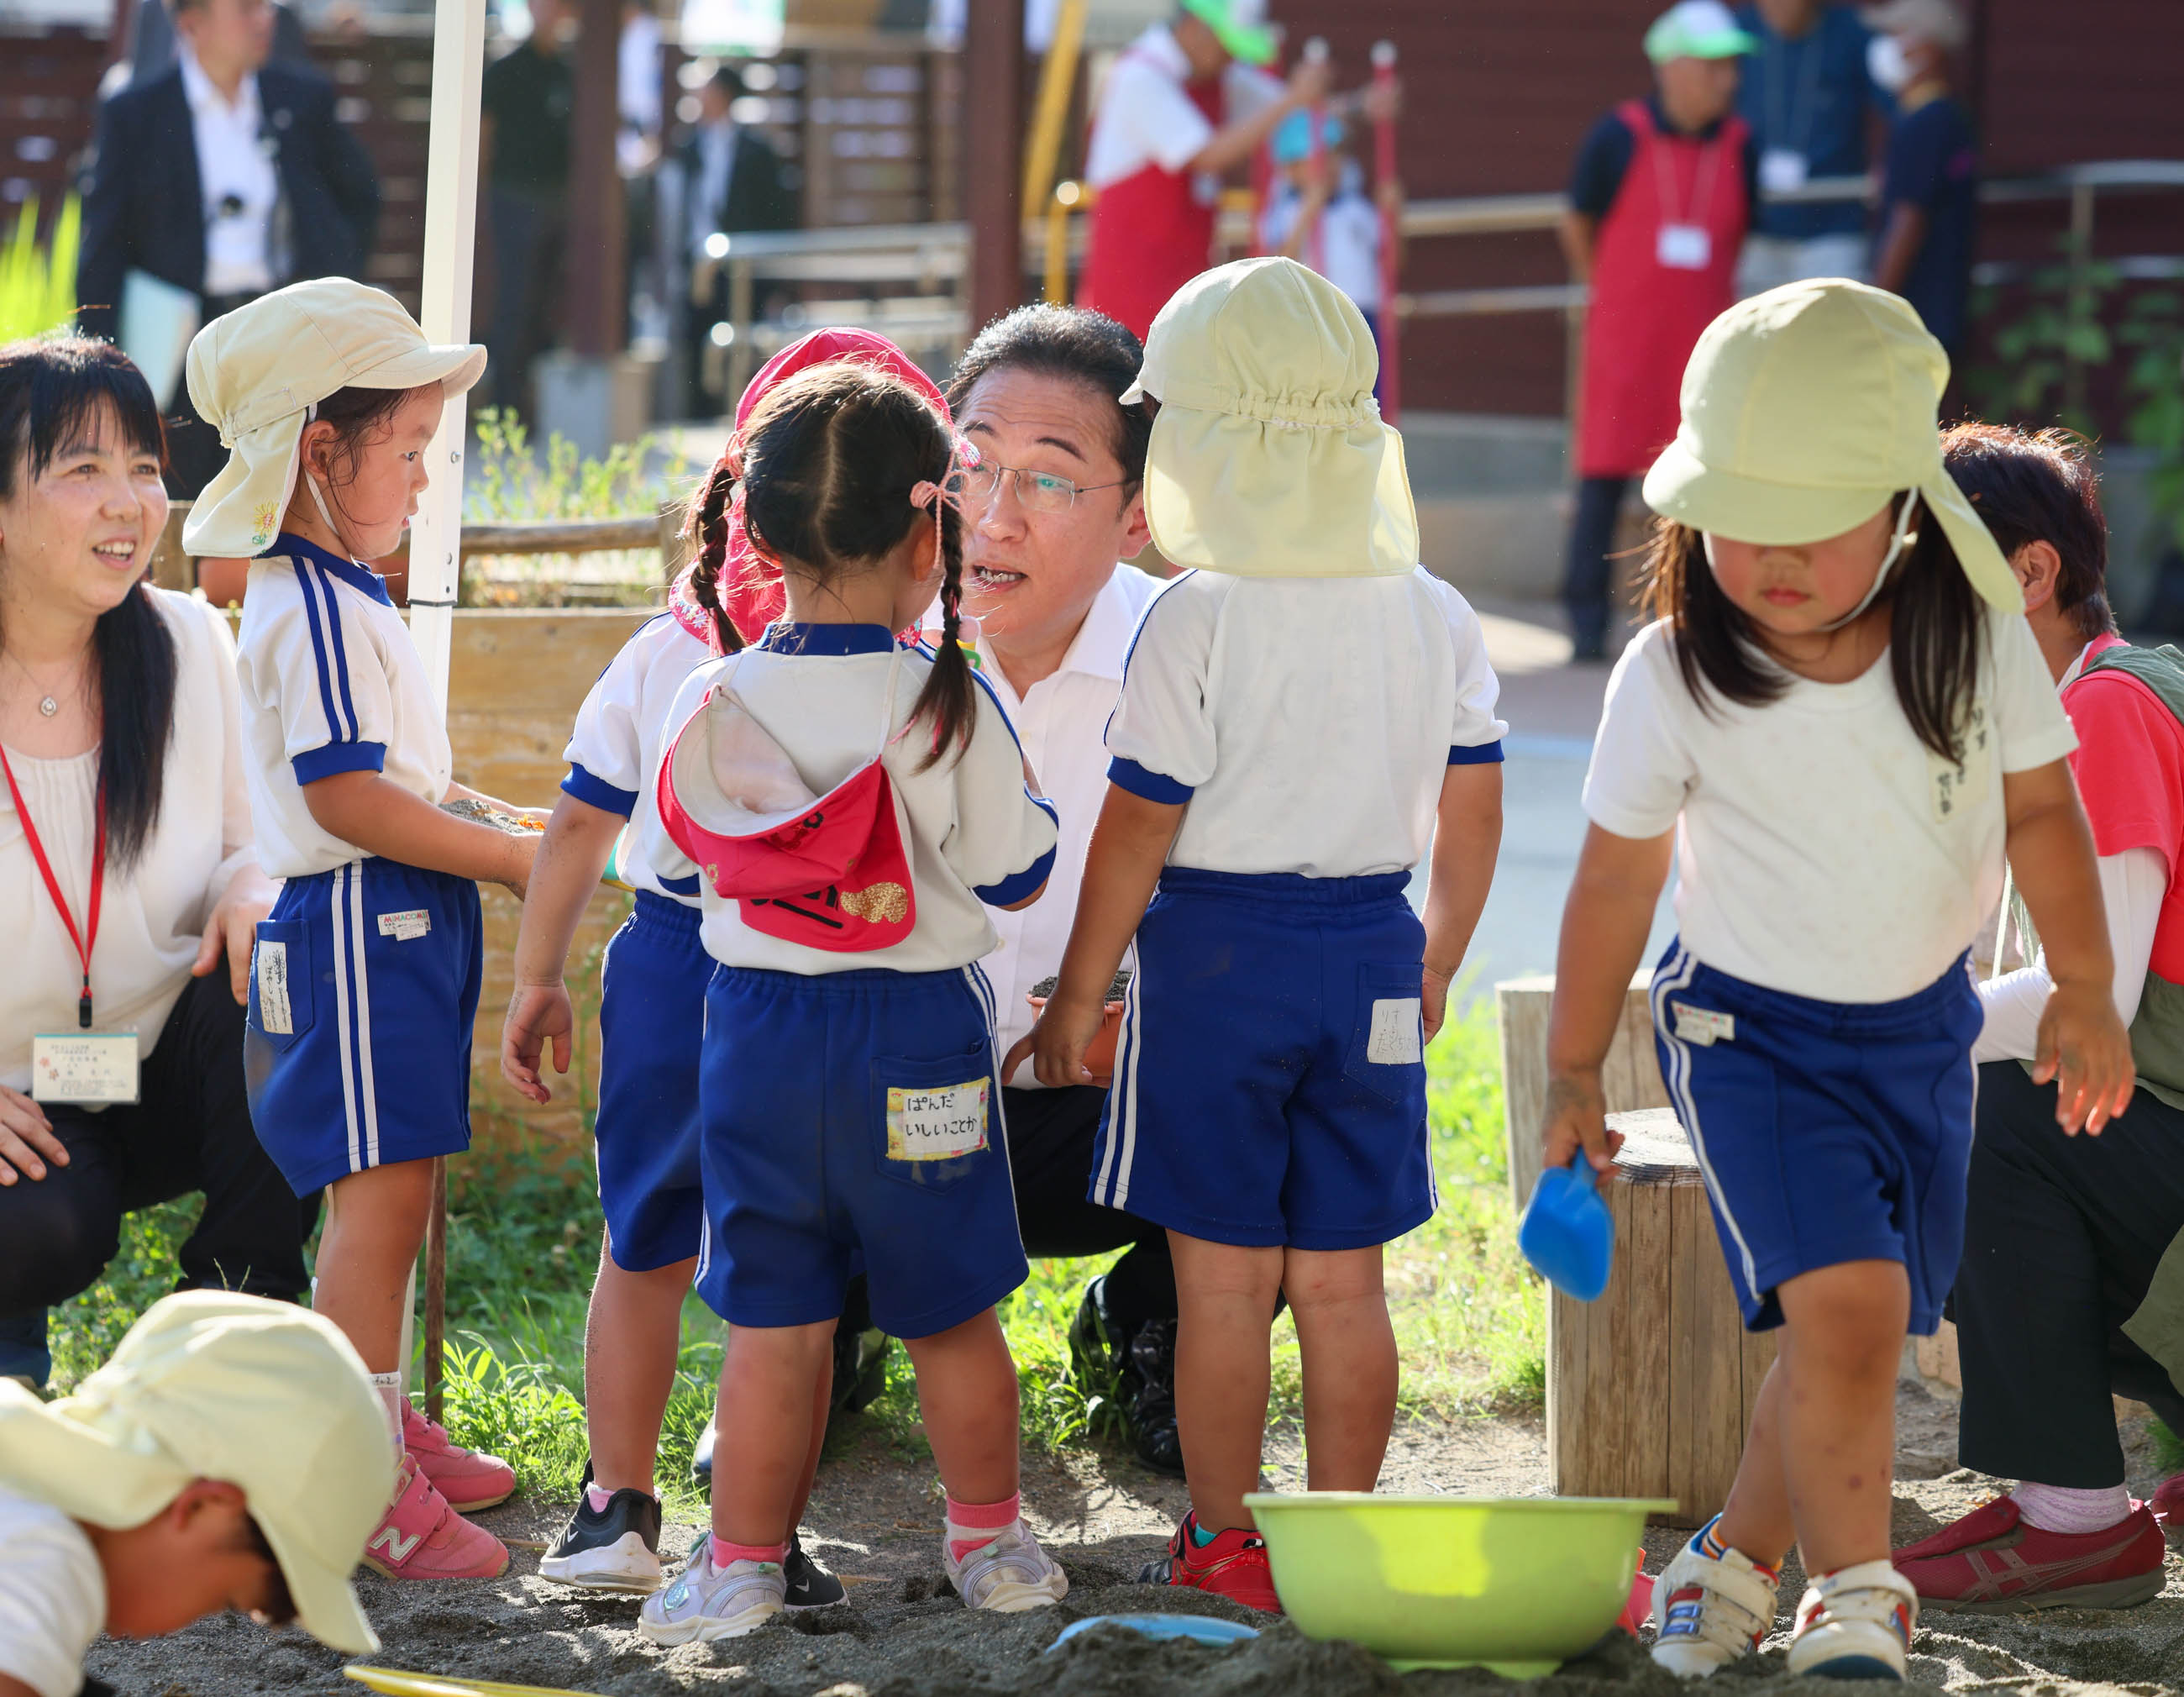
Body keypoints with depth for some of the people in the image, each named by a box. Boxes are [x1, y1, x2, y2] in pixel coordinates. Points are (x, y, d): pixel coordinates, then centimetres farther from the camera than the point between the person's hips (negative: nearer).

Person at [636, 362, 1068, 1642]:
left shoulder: (712, 704, -5)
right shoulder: (946, 706, -15)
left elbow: (670, 857, 8)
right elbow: (1015, 871, -8)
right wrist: (1011, 780, 10)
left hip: (757, 1028, 2)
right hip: (918, 1036, -2)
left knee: (774, 1319, 10)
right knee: (952, 1311, 14)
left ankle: (744, 1563, 13)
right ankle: (988, 1540, 27)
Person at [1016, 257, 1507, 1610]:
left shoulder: (1195, 621, -13)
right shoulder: (1436, 618, 2)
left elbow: (1135, 834, -11)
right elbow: (1473, 817, 8)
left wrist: (1077, 999, -2)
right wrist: (1437, 962, 23)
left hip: (1217, 949, -4)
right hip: (1373, 954, 5)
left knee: (1225, 1276, 4)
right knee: (1343, 1279, 11)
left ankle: (1226, 1541, 10)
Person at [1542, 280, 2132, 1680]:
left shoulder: (1974, 634, -13)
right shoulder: (1673, 676, -17)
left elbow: (2039, 810, 1)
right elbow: (1617, 881, -5)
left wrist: (2084, 993, 4)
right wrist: (1574, 1074, 2)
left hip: (1924, 1025, 4)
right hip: (1753, 1028, -3)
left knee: (1860, 1340, 10)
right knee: (1847, 1306, -20)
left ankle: (1737, 1559, 32)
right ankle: (1857, 1598, -6)